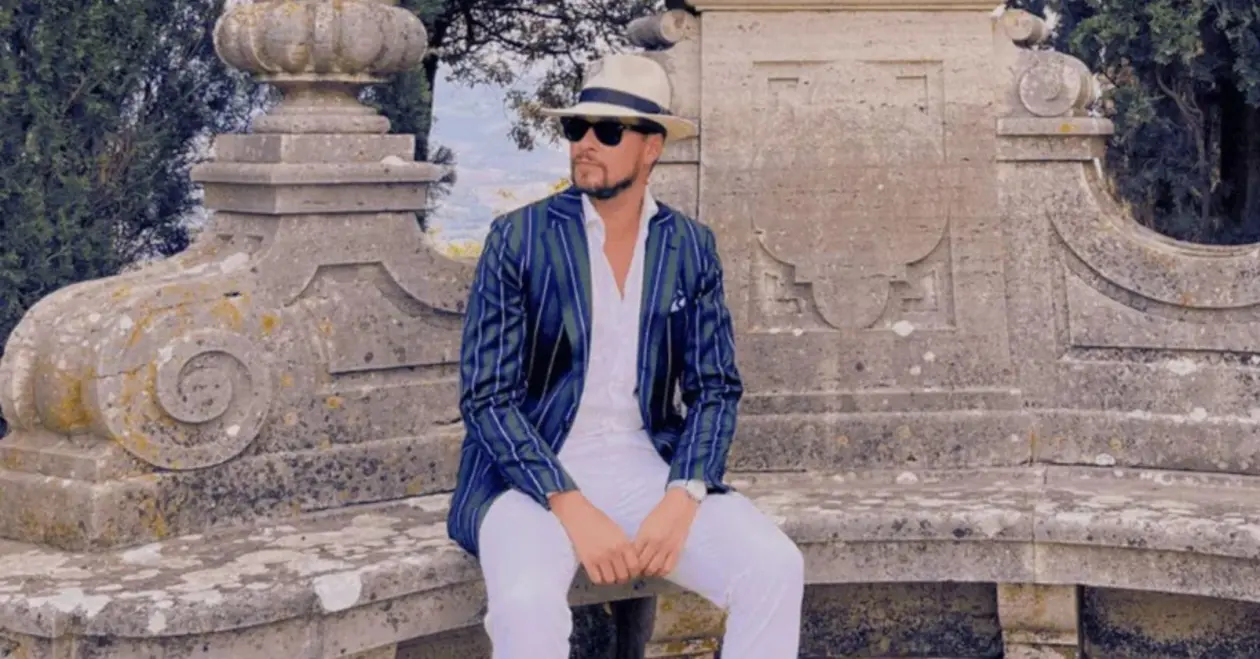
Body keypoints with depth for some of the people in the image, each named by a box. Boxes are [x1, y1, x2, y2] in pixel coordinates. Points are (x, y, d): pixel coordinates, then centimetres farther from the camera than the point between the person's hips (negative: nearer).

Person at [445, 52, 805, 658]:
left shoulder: (691, 248, 4)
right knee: (528, 603, -34)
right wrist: (574, 511, -22)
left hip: (646, 466, 3)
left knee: (775, 568, -21)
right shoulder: (518, 239, -6)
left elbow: (715, 388, 4)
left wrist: (680, 501, -14)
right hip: (535, 474, -3)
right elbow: (487, 397, -10)